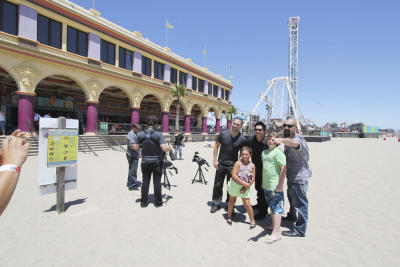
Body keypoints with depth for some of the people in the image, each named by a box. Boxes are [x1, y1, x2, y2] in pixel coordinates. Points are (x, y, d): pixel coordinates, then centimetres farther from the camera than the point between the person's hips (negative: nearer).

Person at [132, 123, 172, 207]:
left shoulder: (140, 135, 0)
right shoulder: (158, 134, -11)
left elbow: (135, 147, 0)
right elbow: (164, 148, -19)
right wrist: (169, 148, 1)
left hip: (145, 162, 3)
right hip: (156, 162, -3)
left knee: (145, 181, 12)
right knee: (157, 181, 7)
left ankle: (144, 202, 21)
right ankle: (158, 202, 16)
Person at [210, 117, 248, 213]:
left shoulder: (243, 139, -8)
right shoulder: (223, 134, -7)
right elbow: (216, 147, 1)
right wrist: (215, 161, -3)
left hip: (233, 166, -1)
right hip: (221, 164, 1)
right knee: (218, 185, 10)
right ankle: (216, 204, 27)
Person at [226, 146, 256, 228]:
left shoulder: (252, 165, -6)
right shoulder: (238, 163, -16)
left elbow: (253, 178, -4)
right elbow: (234, 175, -22)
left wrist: (245, 187, -11)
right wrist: (244, 183, -23)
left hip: (245, 187, 1)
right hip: (235, 185, -1)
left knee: (247, 204, 1)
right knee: (232, 201, 15)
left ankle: (252, 220, 20)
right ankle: (229, 217, 35)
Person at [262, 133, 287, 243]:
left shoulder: (278, 152, -12)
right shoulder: (264, 152, 12)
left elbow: (283, 168, -17)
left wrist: (280, 184, -19)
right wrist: (262, 181, 22)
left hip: (275, 186, -8)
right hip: (266, 185, 8)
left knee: (276, 208, -2)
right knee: (271, 206, 20)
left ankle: (276, 233, 5)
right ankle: (274, 225, 35)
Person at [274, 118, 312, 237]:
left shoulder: (299, 139, -23)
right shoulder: (287, 139, 9)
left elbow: (293, 143, -50)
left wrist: (281, 140, -67)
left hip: (299, 177, -10)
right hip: (292, 175, 10)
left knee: (300, 202, 0)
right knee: (291, 197, 28)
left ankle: (300, 230, 14)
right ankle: (292, 215, 50)